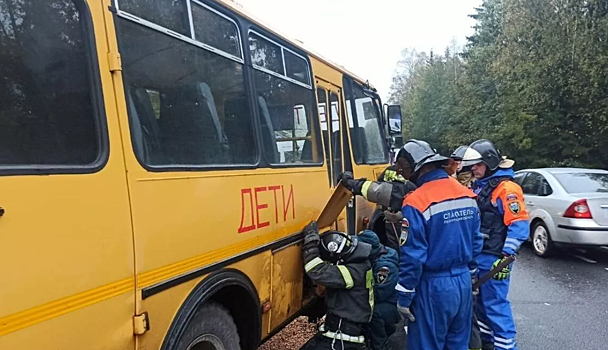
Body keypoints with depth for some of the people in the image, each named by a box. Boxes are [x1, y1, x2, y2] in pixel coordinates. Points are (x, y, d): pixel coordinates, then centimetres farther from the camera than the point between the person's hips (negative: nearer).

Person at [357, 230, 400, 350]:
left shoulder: (385, 265, -28)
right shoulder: (376, 257, 0)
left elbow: (378, 294, -29)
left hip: (397, 306, -10)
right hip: (387, 300, 10)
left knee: (373, 312, -32)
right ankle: (387, 329, 21)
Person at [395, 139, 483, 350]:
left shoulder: (416, 202, -20)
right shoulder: (467, 195, 2)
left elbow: (412, 257, -18)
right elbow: (476, 243, 11)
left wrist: (404, 297, -8)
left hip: (434, 287, -7)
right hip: (463, 282, 7)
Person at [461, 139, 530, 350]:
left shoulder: (506, 188, -15)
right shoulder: (479, 186, 14)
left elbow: (519, 225, -21)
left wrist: (506, 257, -24)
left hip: (494, 258, -9)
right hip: (477, 255, 9)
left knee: (495, 303, -3)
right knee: (480, 300, 19)